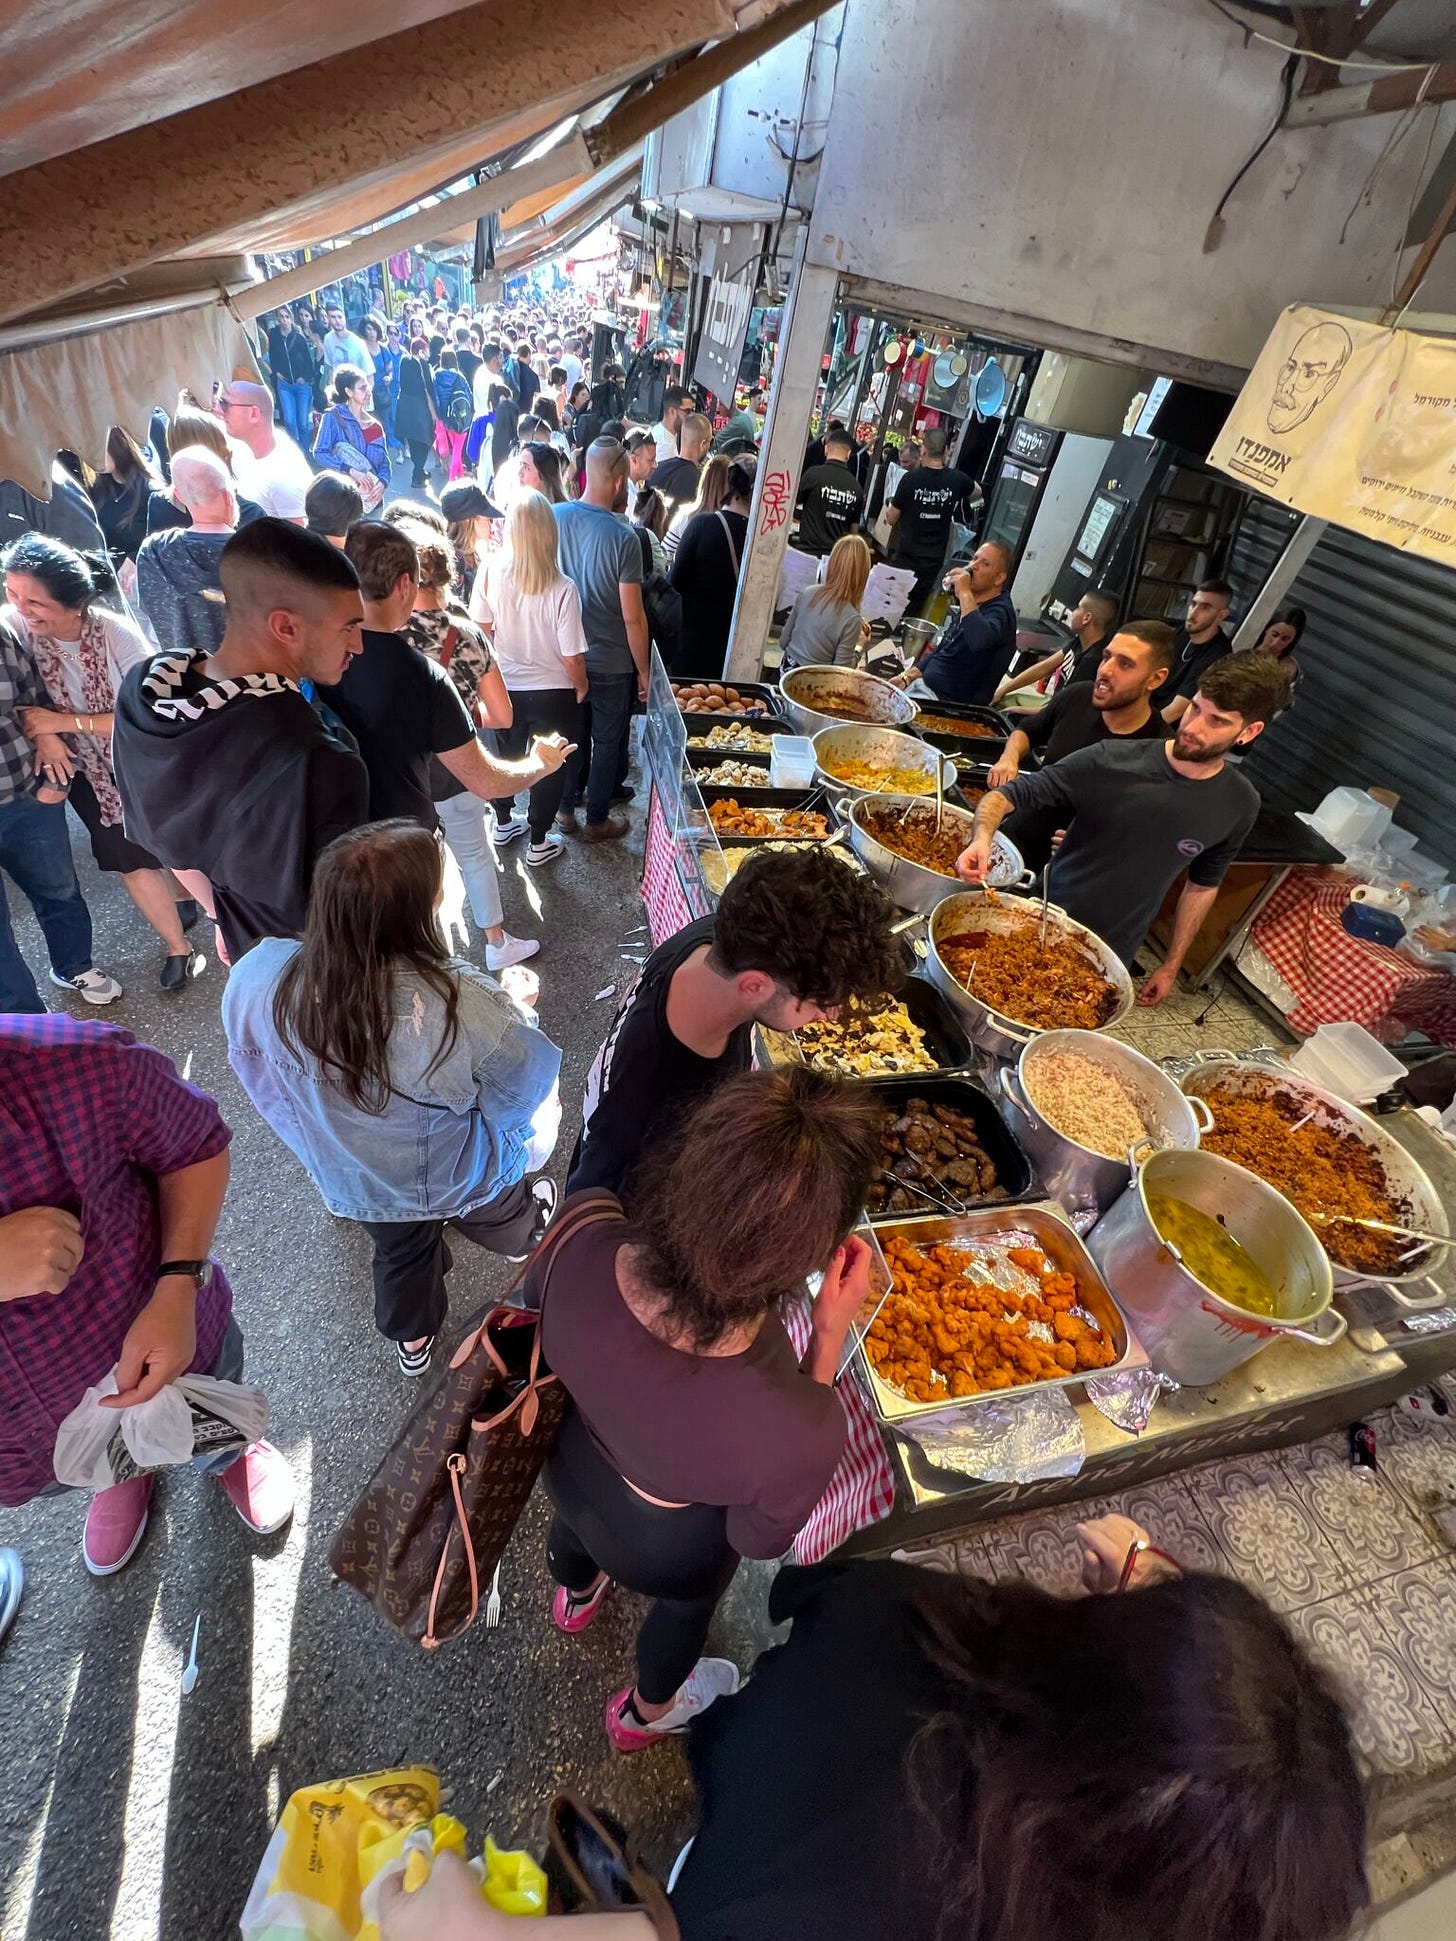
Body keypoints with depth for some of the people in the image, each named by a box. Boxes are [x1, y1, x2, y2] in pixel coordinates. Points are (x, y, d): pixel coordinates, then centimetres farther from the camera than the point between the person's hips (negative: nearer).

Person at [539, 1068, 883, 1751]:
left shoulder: (581, 1233, -40)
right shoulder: (801, 1431, -47)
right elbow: (762, 1536, -20)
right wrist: (831, 1335, -27)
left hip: (568, 1466, 3)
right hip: (668, 1547, -2)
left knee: (574, 1527, 41)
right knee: (685, 1606, 37)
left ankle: (576, 1594, 77)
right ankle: (645, 1713, 71)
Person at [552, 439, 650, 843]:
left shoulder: (554, 516, -6)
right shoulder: (623, 538, -21)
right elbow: (633, 617, -19)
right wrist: (643, 670, -7)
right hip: (611, 663, -5)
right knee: (607, 742, 12)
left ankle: (566, 809, 33)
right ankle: (597, 821, 25)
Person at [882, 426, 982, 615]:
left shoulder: (911, 478, -12)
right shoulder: (957, 480, -1)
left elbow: (892, 519, -2)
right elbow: (977, 493, 23)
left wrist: (889, 509, 20)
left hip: (906, 557, -3)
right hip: (934, 561, 3)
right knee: (914, 610, 9)